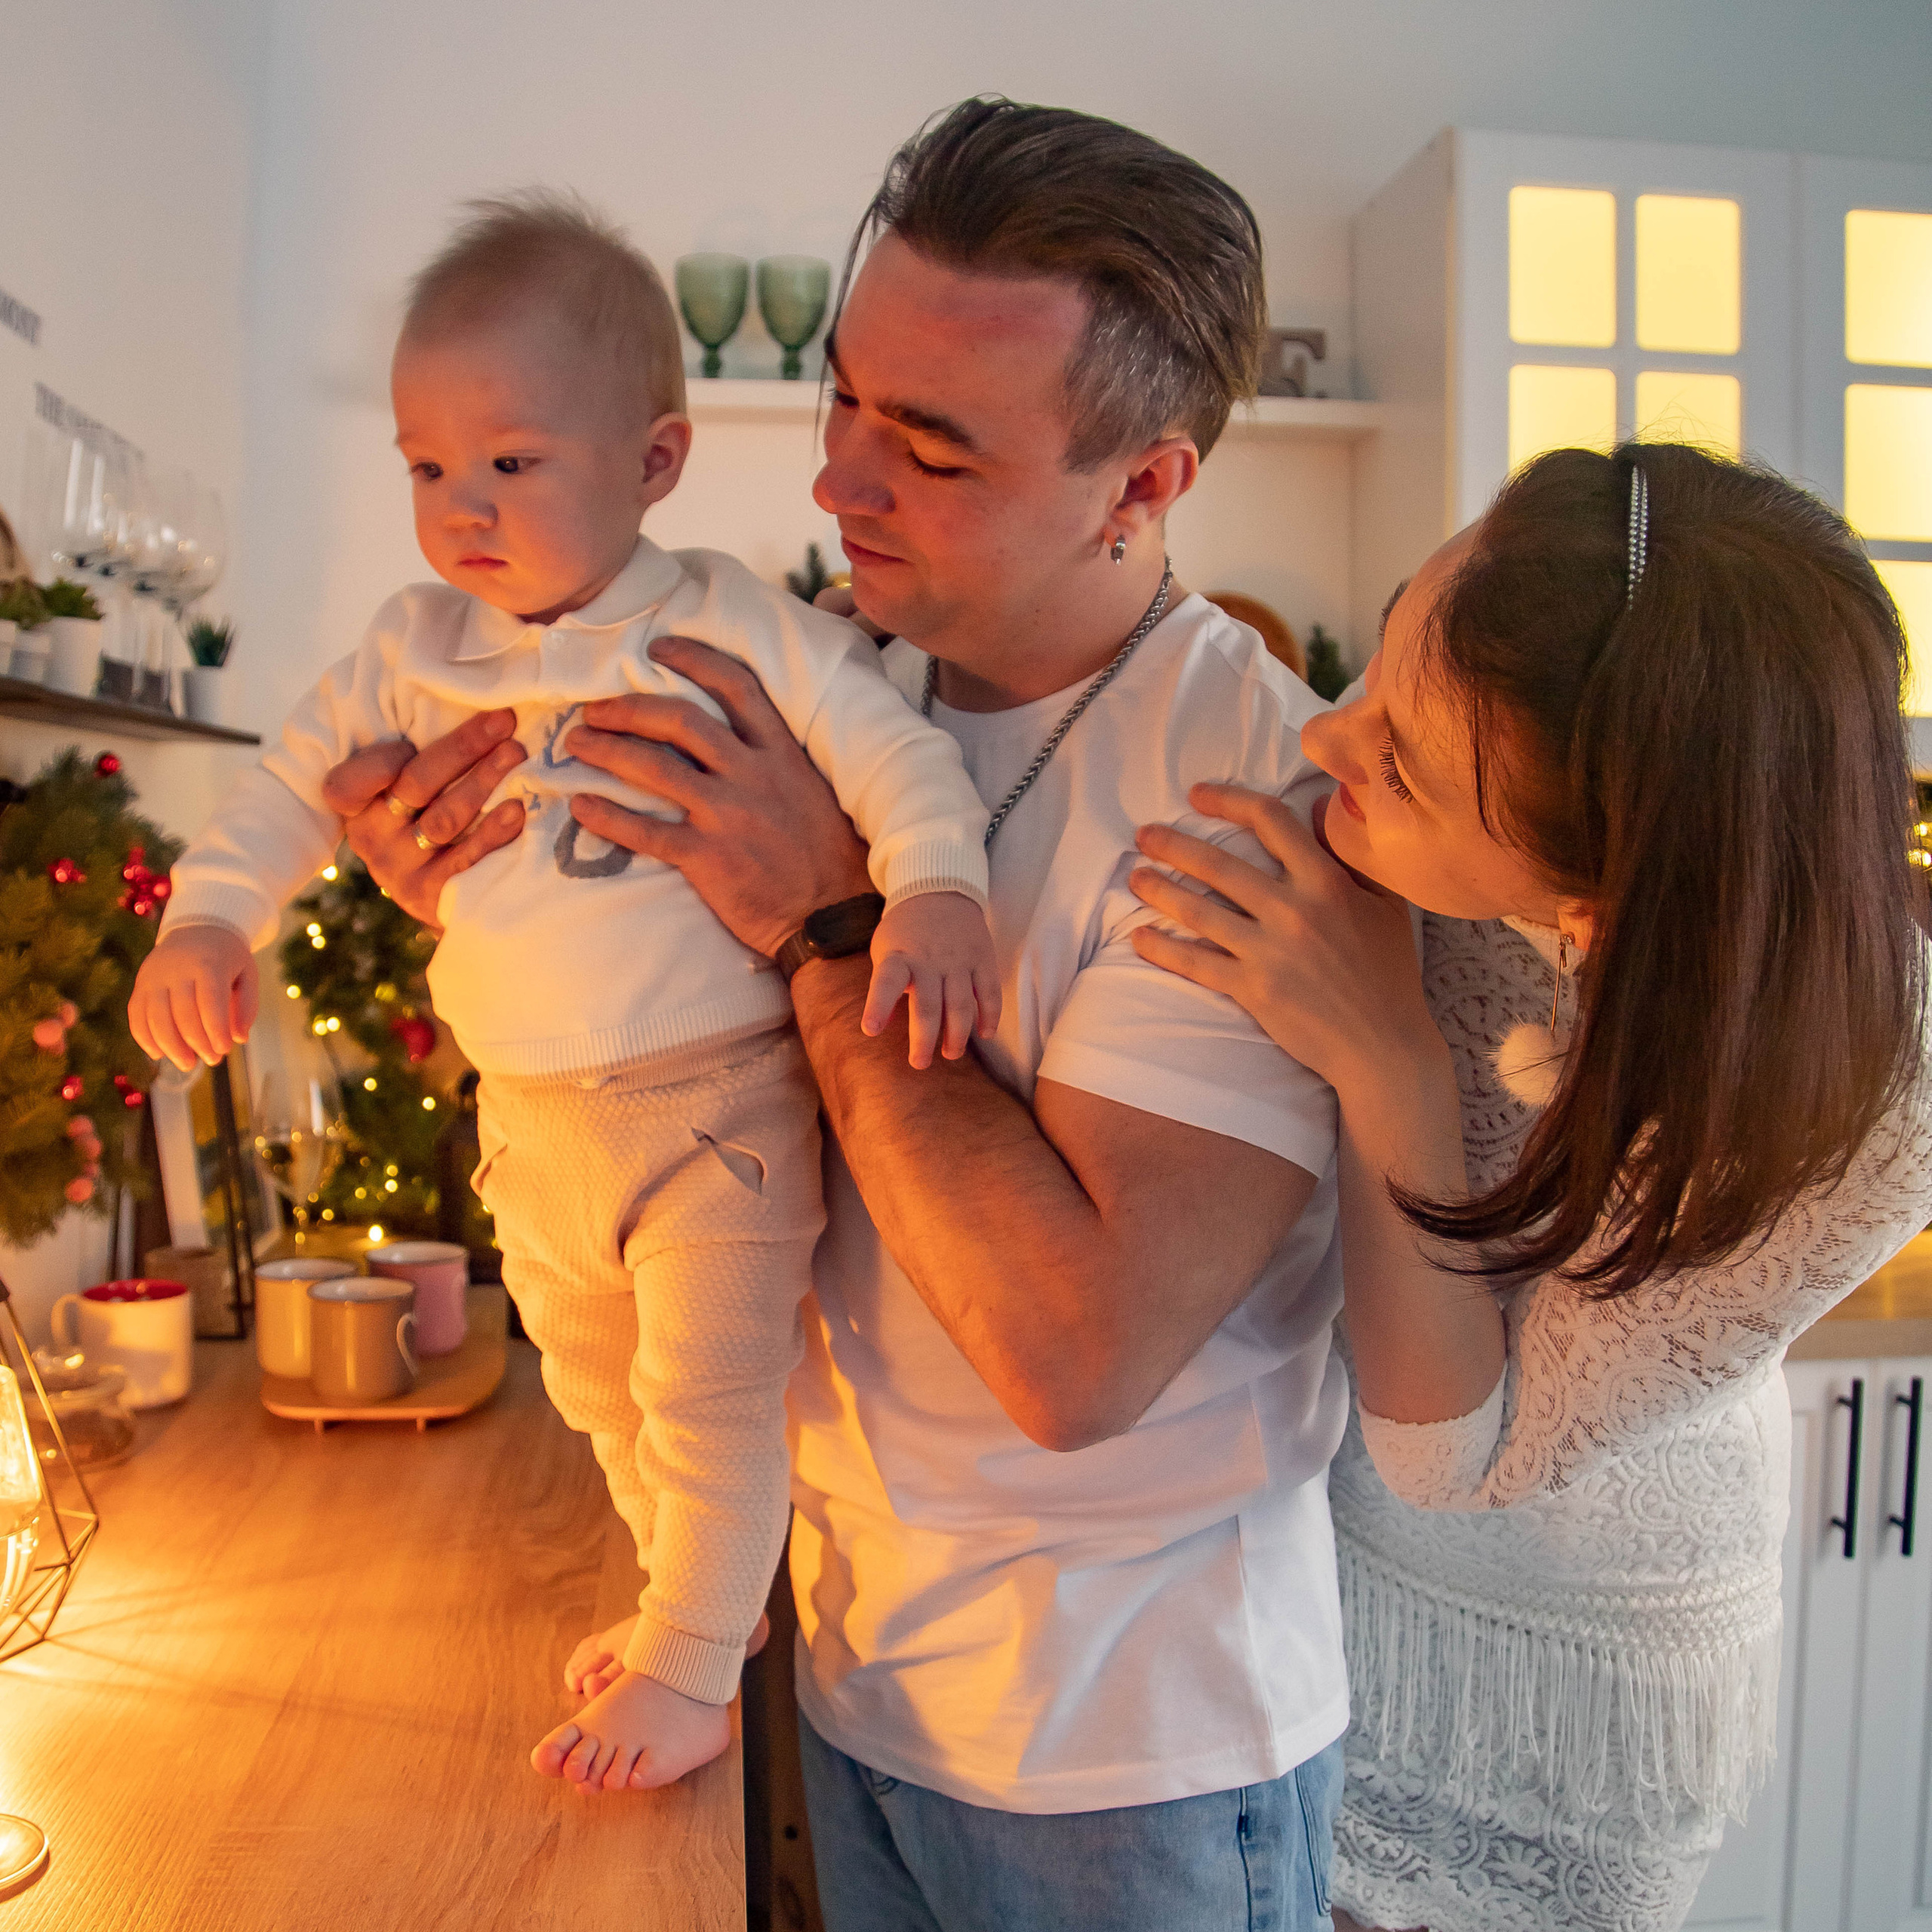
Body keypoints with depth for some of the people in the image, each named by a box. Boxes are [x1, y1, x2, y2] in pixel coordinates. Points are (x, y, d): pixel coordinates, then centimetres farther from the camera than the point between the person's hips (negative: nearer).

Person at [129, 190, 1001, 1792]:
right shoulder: (416, 651, 2)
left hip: (717, 1103, -6)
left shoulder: (733, 629, -13)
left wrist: (934, 887, -32)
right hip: (532, 1120, 6)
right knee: (599, 1393, 22)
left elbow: (889, 745, -16)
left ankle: (690, 1669, 24)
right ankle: (700, 1592, 46)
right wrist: (207, 919, -3)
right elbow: (297, 783, 9)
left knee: (708, 1397, 1)